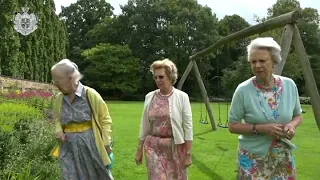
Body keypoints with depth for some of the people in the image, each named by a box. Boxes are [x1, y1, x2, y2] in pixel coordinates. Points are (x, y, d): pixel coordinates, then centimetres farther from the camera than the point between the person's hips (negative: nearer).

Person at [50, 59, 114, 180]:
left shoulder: (90, 94, -12)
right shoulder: (59, 99, 2)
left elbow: (105, 119, -5)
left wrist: (106, 144, -8)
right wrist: (58, 131, -2)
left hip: (91, 145, -4)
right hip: (69, 149, 4)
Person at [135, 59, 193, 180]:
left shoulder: (182, 97, -8)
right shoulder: (149, 97, 0)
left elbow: (188, 127, -7)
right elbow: (144, 125, 7)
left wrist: (188, 154, -8)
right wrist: (139, 149, 8)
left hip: (176, 146, -2)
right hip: (154, 147, 2)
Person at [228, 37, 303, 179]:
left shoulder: (290, 85, -5)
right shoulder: (243, 90, -15)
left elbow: (298, 115, 9)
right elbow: (233, 126, -9)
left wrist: (292, 124, -13)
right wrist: (260, 128, -23)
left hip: (284, 157, 4)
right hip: (253, 158, -3)